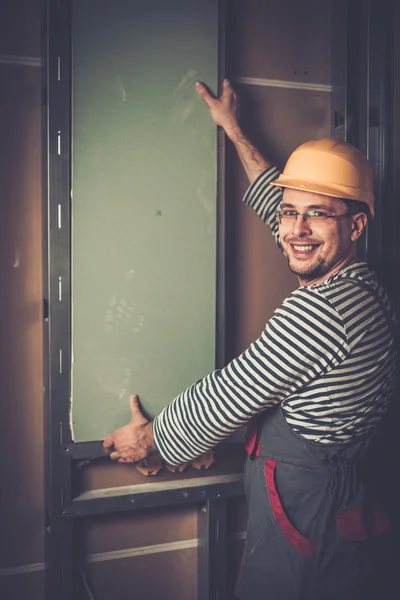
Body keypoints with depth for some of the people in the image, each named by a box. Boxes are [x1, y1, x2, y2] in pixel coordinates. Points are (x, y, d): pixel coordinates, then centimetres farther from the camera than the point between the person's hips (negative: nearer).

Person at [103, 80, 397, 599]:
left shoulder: (320, 310, -27)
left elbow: (227, 400, -18)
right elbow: (277, 201, 16)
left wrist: (148, 436, 0)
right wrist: (234, 130, 25)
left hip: (303, 527, -9)